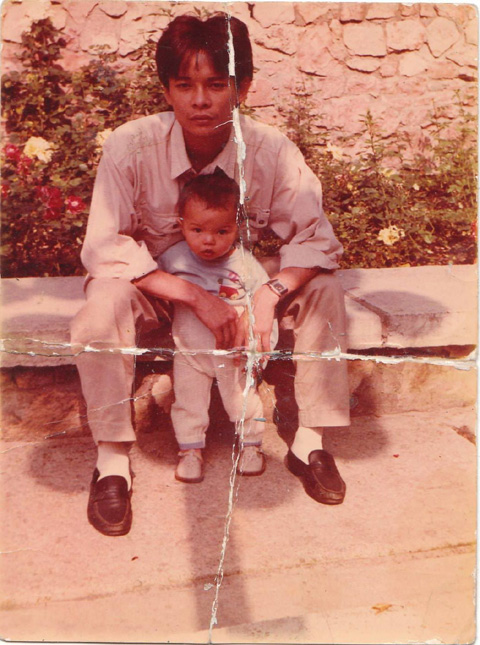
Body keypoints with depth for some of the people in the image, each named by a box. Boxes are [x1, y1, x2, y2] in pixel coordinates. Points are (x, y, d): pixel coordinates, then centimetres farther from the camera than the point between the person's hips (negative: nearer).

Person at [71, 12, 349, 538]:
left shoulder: (271, 151, -17)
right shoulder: (130, 146, -22)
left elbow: (315, 238, -16)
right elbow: (102, 248, -26)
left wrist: (271, 292, -36)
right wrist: (196, 296, -35)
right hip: (153, 286, -2)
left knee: (322, 288, -18)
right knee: (104, 299, -34)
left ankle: (309, 441, -6)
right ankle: (111, 459, -17)